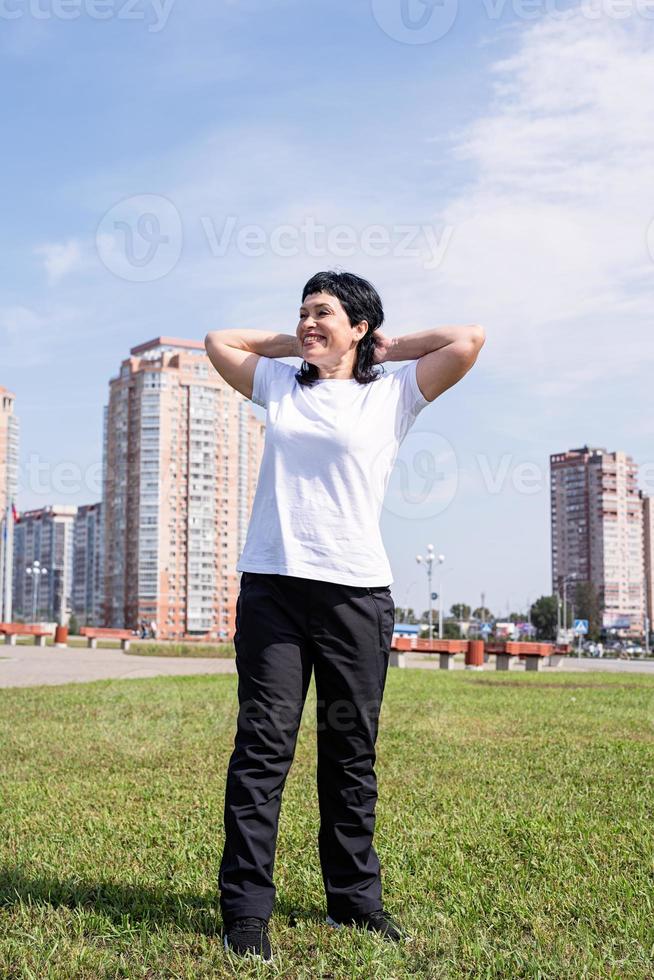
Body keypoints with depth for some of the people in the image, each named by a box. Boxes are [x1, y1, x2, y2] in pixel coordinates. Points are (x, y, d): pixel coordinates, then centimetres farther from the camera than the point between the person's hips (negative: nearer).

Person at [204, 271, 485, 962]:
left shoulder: (393, 392, 9)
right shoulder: (278, 384, 18)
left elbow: (469, 340, 3)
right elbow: (218, 340, 31)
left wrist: (390, 347, 13)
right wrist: (295, 343, 23)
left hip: (356, 592, -1)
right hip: (271, 586, 2)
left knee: (352, 754, 7)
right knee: (262, 745, -4)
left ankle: (355, 899, 19)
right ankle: (245, 911, -1)